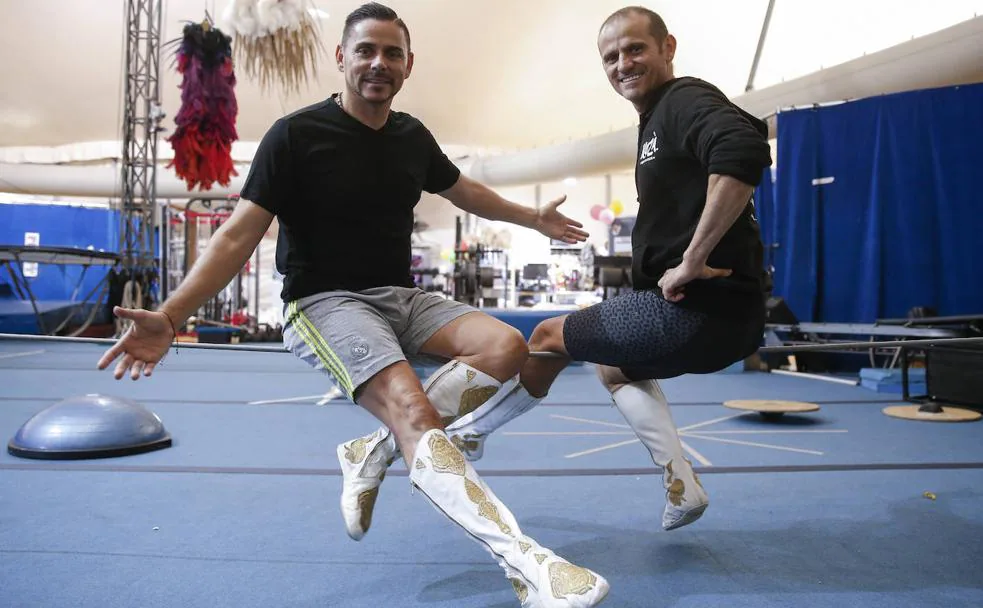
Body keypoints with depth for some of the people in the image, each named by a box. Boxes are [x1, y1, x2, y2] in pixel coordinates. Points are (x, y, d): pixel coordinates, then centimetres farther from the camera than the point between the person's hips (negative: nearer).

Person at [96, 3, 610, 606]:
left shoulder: (413, 136, 8)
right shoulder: (296, 135, -9)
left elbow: (464, 190, 27)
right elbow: (239, 235, -13)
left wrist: (535, 217, 33)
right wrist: (171, 316, -26)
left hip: (402, 297, 7)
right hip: (325, 303, -6)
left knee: (508, 347, -13)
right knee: (412, 410, -31)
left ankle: (374, 451, -11)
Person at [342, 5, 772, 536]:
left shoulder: (686, 100, -11)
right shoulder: (658, 119, 18)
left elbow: (744, 149, -33)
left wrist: (692, 260, -28)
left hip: (701, 310, -10)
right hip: (718, 313, 10)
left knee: (549, 338, 6)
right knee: (614, 367, 31)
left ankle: (466, 433, 30)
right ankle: (683, 487, 22)